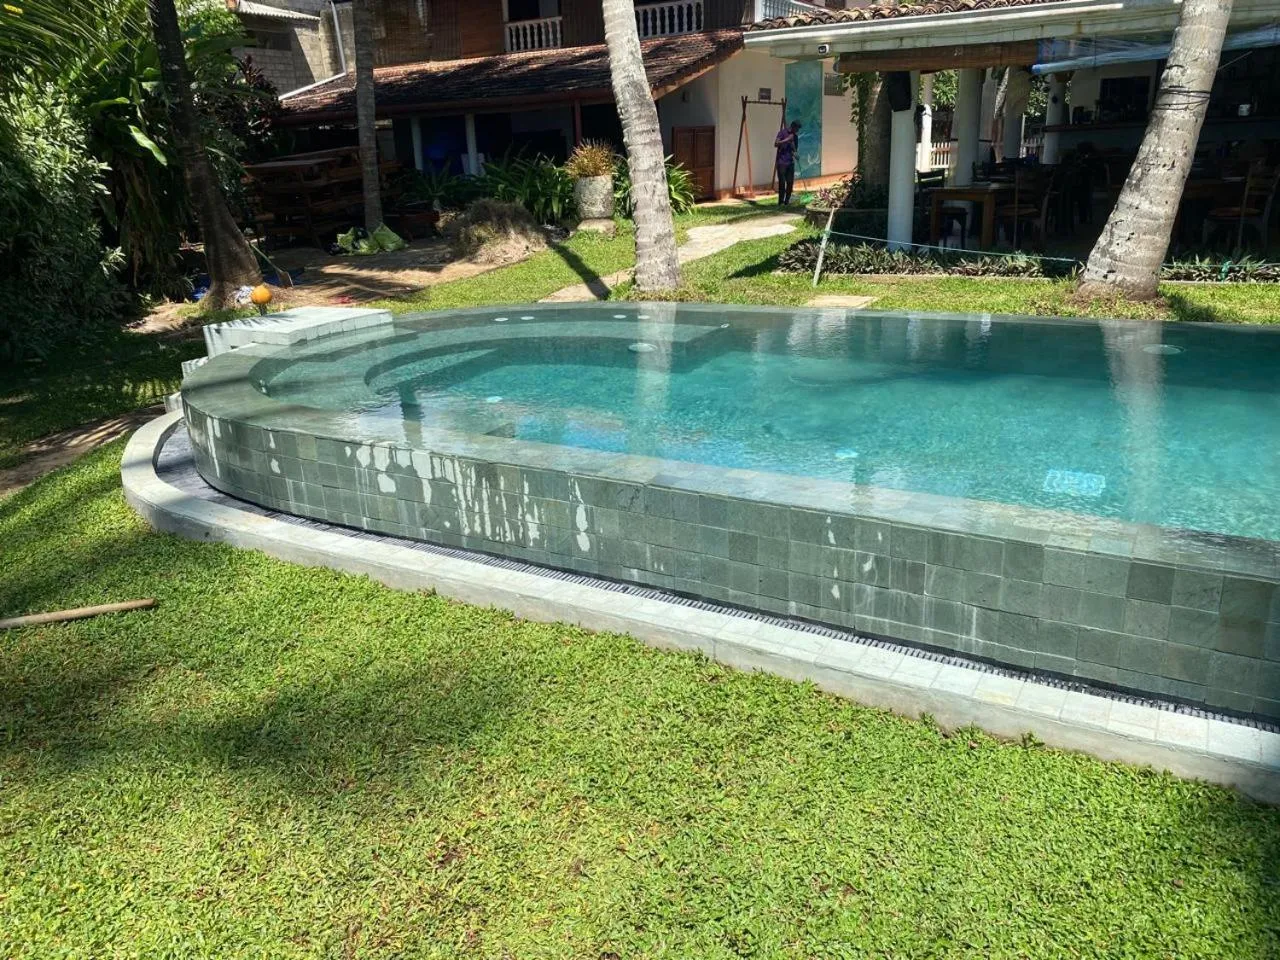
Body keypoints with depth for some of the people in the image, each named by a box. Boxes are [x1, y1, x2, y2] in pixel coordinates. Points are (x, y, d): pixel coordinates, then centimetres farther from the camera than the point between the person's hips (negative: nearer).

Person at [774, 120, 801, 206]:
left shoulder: (795, 136, 12)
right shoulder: (782, 132, -5)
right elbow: (776, 144, -15)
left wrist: (795, 154, -4)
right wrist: (787, 139, -19)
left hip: (790, 162, 6)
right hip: (782, 162, -6)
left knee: (790, 182, 2)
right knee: (782, 182, -7)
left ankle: (787, 201, 12)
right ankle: (781, 202, 0)